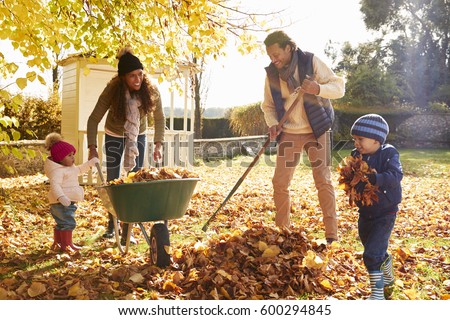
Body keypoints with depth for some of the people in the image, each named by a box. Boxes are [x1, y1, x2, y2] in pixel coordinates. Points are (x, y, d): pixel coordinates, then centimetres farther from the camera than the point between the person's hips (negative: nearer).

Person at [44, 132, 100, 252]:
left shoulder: (70, 167, 15)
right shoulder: (57, 170, -19)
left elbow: (79, 170, 34)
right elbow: (55, 185, -32)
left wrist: (90, 163, 25)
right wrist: (61, 197, -46)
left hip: (68, 201, 11)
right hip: (61, 202, -11)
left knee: (61, 224, 20)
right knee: (68, 223, -9)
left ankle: (57, 243, 31)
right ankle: (66, 245, -3)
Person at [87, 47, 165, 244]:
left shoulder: (151, 91, -24)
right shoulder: (112, 91, -29)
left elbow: (159, 119, -8)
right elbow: (94, 119, -20)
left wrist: (158, 144, -13)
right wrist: (92, 148, -25)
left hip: (138, 136, 1)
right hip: (114, 136, -1)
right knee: (112, 181, 6)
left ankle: (127, 231, 1)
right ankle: (112, 224, 25)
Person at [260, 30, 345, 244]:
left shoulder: (311, 62, -10)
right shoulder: (271, 73, -1)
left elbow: (339, 87, -10)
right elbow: (268, 105, 9)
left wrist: (318, 88, -30)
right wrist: (272, 124, -10)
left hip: (316, 130, -3)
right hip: (289, 133, 3)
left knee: (324, 181, -4)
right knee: (279, 182, 0)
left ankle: (332, 235, 5)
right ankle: (282, 231, 16)